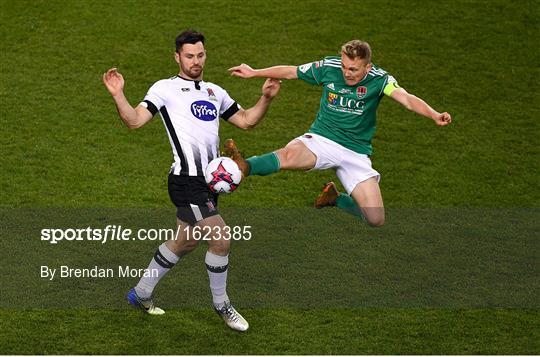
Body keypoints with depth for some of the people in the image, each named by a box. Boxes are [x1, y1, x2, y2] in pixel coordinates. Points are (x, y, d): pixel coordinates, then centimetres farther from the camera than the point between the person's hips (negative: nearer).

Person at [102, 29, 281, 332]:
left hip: (209, 181, 8)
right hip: (187, 180, -8)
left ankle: (141, 294, 35)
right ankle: (221, 305, 10)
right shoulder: (165, 89, -1)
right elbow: (135, 120, -10)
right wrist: (119, 96, -26)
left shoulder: (215, 92, 19)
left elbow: (246, 121, 21)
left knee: (185, 242, 18)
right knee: (222, 239, -10)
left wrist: (266, 99, 5)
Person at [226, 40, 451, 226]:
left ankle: (334, 198, 20)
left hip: (356, 153, 1)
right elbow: (290, 72, 9)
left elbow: (406, 99, -30)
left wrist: (434, 115, -49)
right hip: (321, 140, -1)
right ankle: (245, 167, -59)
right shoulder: (328, 67, -7)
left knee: (376, 220, -5)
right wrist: (254, 73, 14)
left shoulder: (379, 79, -12)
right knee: (289, 155, -37)